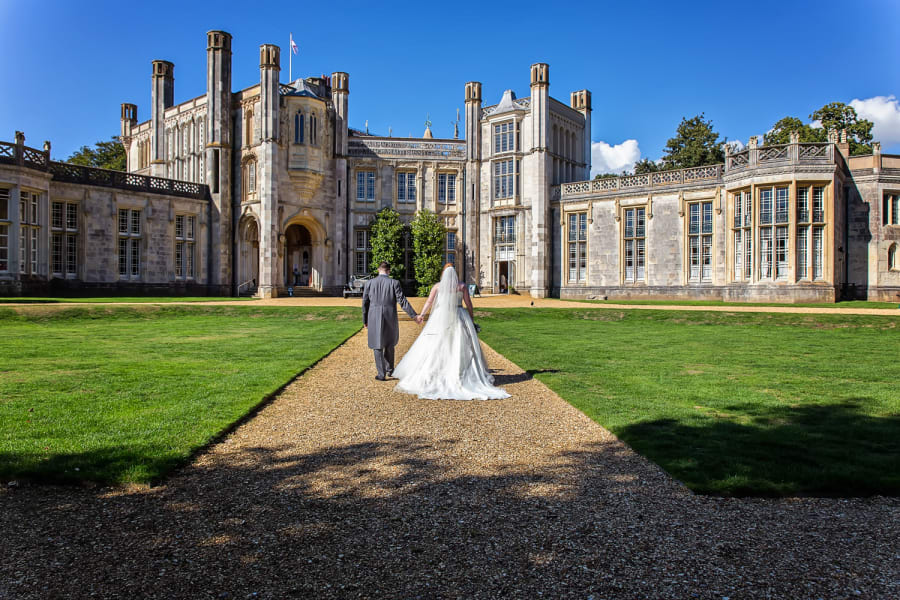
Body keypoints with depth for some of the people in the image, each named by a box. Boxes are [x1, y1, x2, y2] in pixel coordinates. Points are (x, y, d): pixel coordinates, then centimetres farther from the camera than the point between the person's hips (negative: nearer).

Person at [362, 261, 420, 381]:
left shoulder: (369, 283, 0)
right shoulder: (394, 283, -5)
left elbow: (365, 303, 4)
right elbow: (402, 301, -10)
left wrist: (365, 320, 14)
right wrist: (414, 316, -8)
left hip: (374, 319, 0)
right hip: (390, 318, 0)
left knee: (377, 346, 8)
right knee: (389, 343, 21)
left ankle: (381, 374, 4)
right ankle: (389, 369, 29)